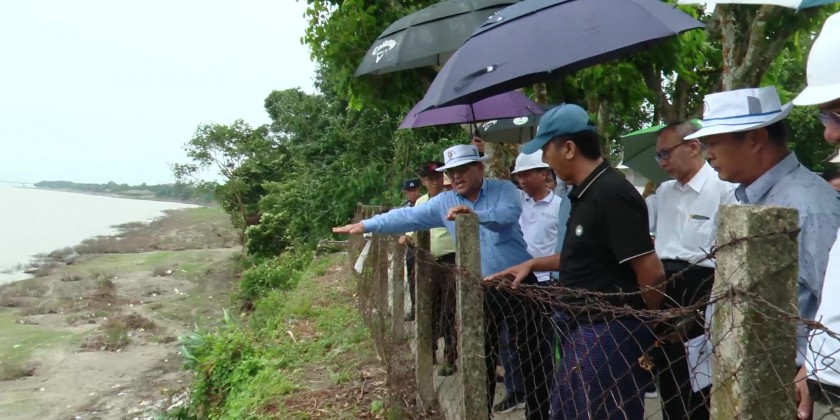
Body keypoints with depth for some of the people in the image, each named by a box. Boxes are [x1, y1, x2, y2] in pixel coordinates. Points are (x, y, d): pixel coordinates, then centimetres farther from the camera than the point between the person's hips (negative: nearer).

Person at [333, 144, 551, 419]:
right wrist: (366, 225, 0)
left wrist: (475, 214, -44)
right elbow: (408, 217, 3)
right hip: (480, 290, 4)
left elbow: (508, 215, -27)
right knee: (482, 356, 14)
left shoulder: (504, 190, -7)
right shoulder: (444, 202, 4)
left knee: (530, 354, 4)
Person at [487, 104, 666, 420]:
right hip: (584, 331, 10)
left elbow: (651, 272, -23)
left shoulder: (612, 194, -22)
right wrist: (532, 264, 18)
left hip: (611, 333, -10)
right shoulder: (586, 193, 9)